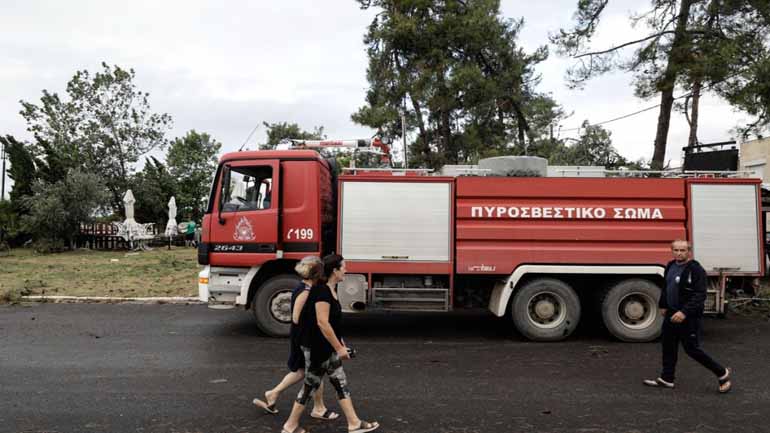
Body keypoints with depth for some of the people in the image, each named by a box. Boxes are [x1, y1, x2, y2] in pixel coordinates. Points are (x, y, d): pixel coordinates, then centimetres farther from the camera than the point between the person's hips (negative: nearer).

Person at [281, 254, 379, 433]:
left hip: (328, 348, 10)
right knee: (311, 385, 3)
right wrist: (339, 348, -22)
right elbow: (322, 323, -26)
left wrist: (340, 342, 20)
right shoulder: (322, 291, -22)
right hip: (316, 348, -10)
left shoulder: (331, 290, 9)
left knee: (341, 383, 12)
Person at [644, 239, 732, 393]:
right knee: (668, 346, 13)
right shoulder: (670, 267, 7)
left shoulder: (696, 270, -17)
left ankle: (722, 373, 19)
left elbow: (700, 295, -23)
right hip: (671, 314, 8)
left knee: (692, 349, -1)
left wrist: (684, 312, -30)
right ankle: (666, 379, 26)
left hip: (689, 317, -8)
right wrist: (662, 305, 25)